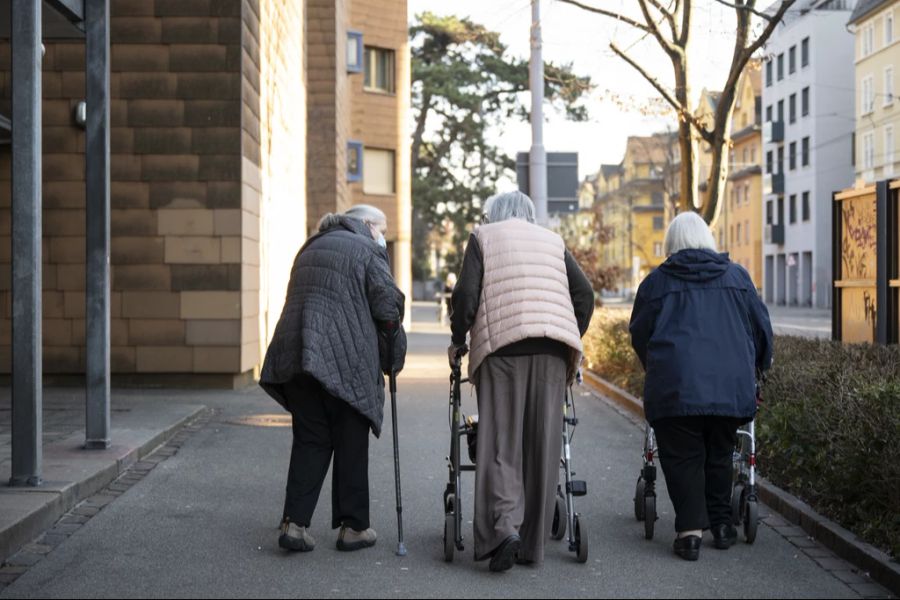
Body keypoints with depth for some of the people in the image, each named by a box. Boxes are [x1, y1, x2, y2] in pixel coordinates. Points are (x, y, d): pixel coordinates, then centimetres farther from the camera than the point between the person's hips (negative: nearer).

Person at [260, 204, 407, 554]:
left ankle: (295, 522, 0)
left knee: (310, 440, 9)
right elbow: (387, 304, -8)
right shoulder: (367, 251, 1)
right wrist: (392, 354, 7)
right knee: (351, 443, 4)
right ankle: (352, 527, 10)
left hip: (297, 352, 6)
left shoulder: (311, 248, 24)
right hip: (344, 359, -6)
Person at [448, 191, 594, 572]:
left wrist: (458, 340, 11)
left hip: (501, 345, -2)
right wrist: (573, 339, 23)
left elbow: (466, 294, 0)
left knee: (499, 443, -2)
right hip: (551, 349, 3)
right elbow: (584, 294, 14)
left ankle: (504, 527, -21)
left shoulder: (483, 238, 13)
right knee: (542, 446, 4)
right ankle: (533, 544, 6)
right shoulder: (552, 241, 23)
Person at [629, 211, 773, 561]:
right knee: (719, 454, 16)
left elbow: (639, 334, 12)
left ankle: (690, 529, -6)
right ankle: (721, 525, 20)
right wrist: (760, 365, 34)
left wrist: (653, 369, 30)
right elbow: (761, 326, 17)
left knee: (682, 457, 3)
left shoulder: (657, 281, 7)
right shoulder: (736, 276, 13)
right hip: (731, 384, 3)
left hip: (675, 385, -2)